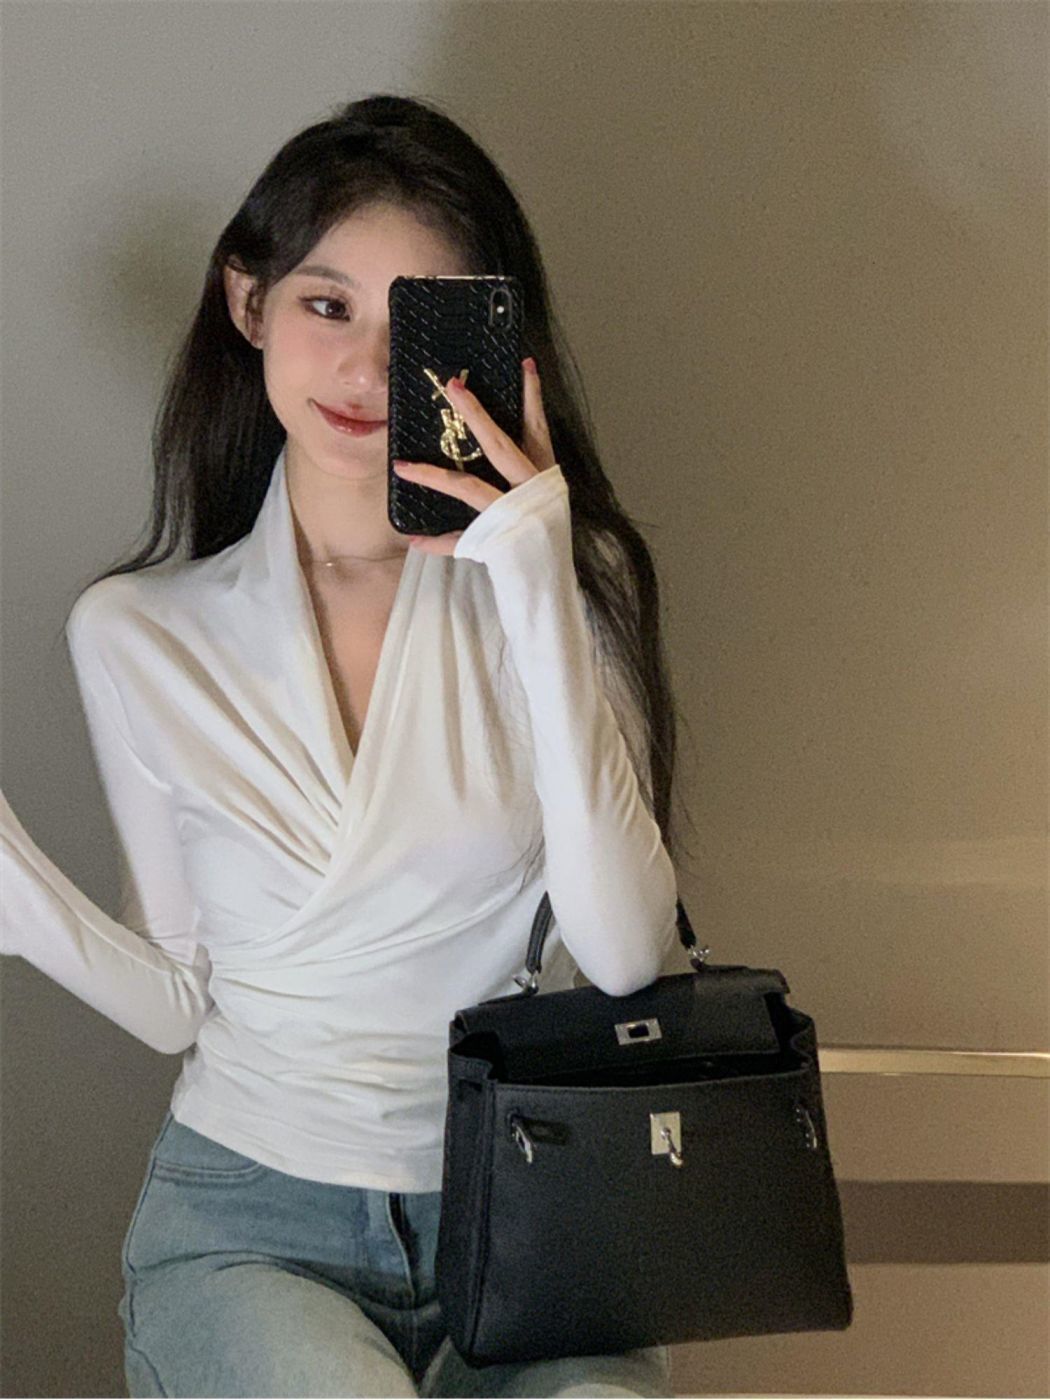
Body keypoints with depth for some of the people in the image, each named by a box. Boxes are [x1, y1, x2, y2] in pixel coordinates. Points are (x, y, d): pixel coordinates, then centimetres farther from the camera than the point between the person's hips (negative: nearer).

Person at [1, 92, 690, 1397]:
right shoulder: (136, 634, -3)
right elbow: (179, 1004, 2)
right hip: (248, 1211, 0)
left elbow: (627, 957, -14)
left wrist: (540, 599, -20)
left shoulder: (563, 579, -3)